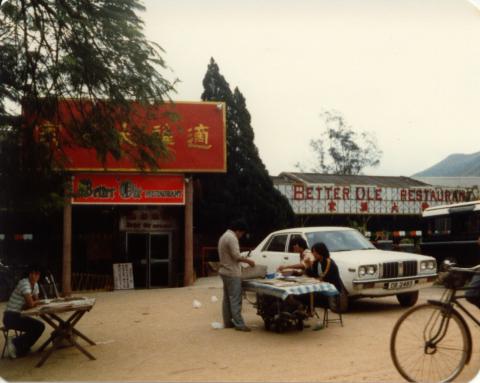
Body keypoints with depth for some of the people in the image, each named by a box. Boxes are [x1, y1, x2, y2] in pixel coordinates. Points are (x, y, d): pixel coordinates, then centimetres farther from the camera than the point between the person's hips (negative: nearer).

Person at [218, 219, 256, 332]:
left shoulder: (224, 236, 17)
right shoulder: (232, 238, -16)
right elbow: (236, 256, -21)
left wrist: (244, 261, 17)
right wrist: (249, 261, -9)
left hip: (225, 271, 10)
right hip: (232, 273, -10)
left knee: (227, 298, 13)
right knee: (235, 299, -8)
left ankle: (227, 322, 18)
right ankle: (239, 324, -7)